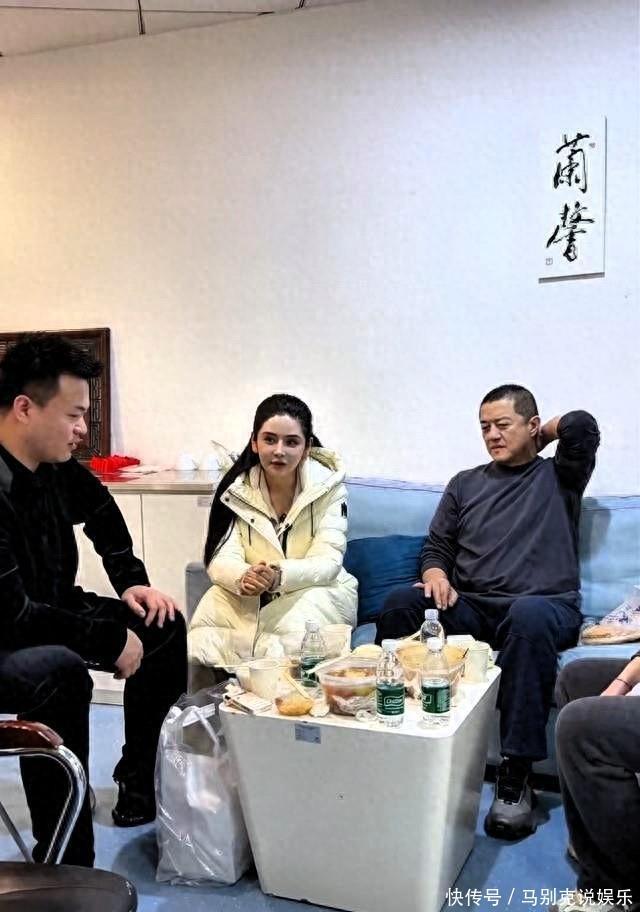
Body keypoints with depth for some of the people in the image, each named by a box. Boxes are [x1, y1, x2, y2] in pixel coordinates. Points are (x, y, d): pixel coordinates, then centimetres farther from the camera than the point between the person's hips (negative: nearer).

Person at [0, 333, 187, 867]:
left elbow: (101, 512, 18)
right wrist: (110, 639, -23)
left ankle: (143, 781, 19)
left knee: (163, 626, 9)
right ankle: (65, 867, -23)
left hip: (48, 614, 9)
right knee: (58, 673, -37)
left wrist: (131, 582, 8)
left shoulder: (56, 467, -5)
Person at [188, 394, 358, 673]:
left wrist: (279, 575, -38)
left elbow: (327, 562, -17)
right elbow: (221, 559, -10)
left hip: (315, 590, -1)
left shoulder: (328, 485, -10)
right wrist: (243, 577, -36)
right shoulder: (236, 487, -4)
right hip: (248, 595, 2)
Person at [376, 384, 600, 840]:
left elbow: (582, 425, -6)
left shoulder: (558, 476, 12)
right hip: (469, 609, 4)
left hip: (545, 606, -3)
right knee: (401, 602, -25)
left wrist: (542, 437, 13)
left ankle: (516, 775, -34)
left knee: (528, 615, -40)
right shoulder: (465, 484, 22)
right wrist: (435, 574, -5)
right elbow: (437, 547, 18)